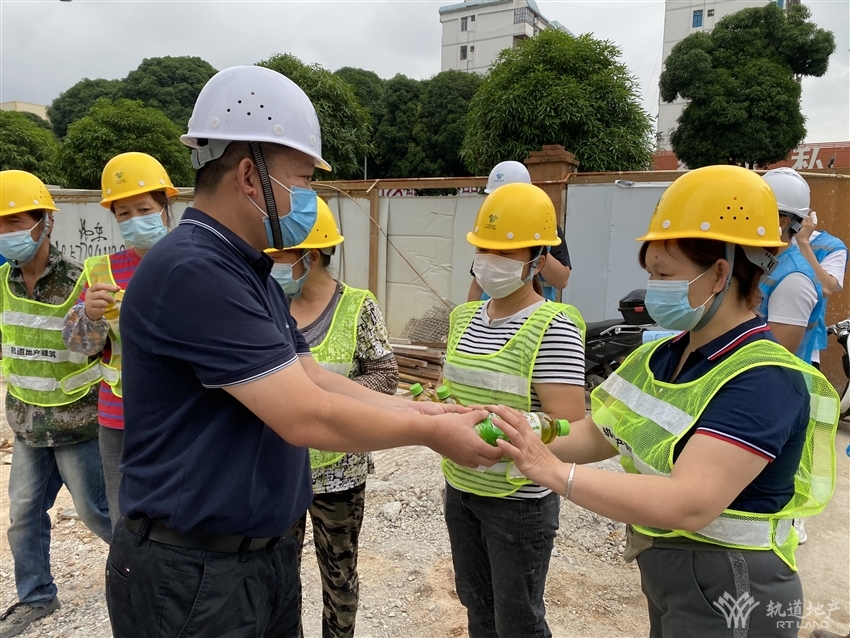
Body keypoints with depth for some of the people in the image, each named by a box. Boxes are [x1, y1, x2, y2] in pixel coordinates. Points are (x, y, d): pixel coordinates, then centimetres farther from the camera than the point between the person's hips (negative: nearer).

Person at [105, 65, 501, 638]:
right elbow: (305, 416, -27)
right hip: (194, 575, -9)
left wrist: (423, 411, -1)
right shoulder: (192, 272, -25)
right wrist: (431, 433, -15)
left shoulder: (252, 274, 8)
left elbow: (315, 379, 7)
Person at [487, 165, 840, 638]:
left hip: (727, 599, -7)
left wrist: (551, 471, -35)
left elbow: (689, 504, -35)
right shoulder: (663, 357, -1)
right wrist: (525, 444, -14)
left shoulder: (764, 381, -25)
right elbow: (598, 433, 3)